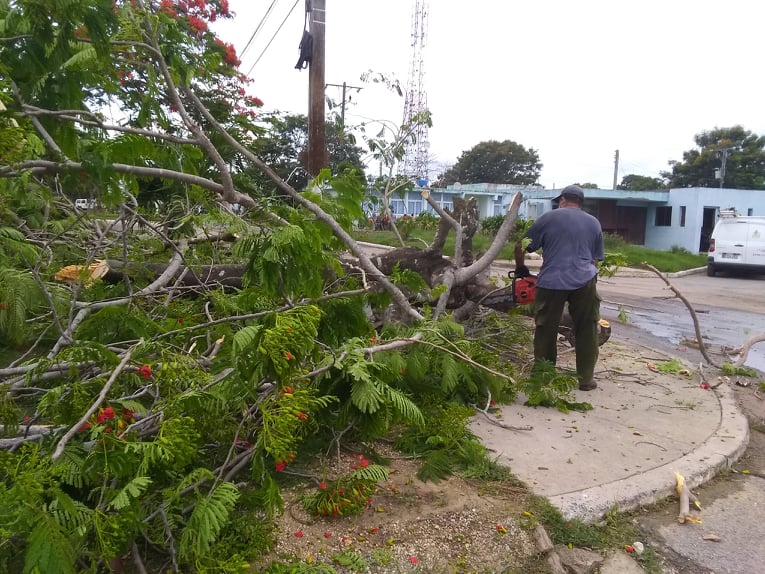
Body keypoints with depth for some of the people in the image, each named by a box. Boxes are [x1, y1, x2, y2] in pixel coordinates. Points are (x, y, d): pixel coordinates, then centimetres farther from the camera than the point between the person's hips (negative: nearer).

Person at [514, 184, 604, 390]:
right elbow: (596, 259, 19)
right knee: (586, 332, 12)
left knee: (545, 331, 10)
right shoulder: (594, 223, 18)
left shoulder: (549, 217, 9)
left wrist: (521, 269, 24)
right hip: (584, 281, 2)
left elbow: (520, 246, 9)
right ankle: (586, 379, 17)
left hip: (551, 282, -2)